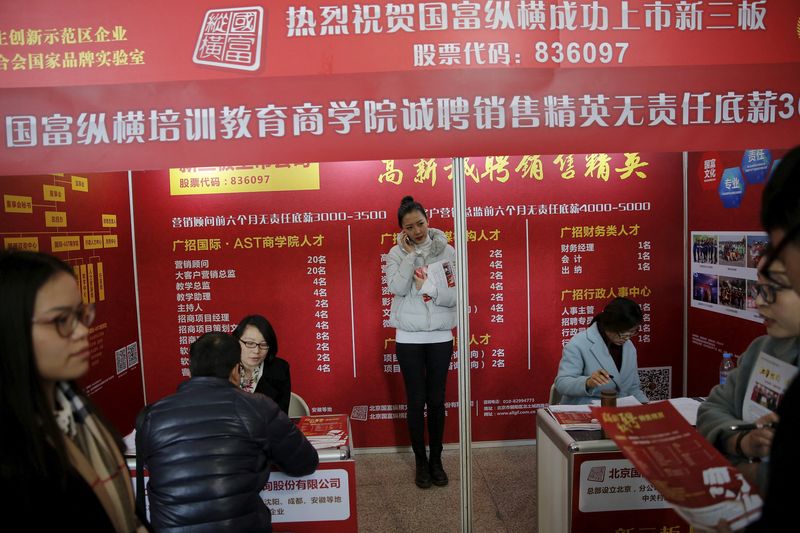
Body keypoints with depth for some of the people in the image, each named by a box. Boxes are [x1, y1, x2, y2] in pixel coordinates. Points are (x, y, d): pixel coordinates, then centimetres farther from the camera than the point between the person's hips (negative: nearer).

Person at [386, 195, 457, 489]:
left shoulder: (446, 251, -1)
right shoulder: (396, 253, -1)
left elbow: (455, 296, -6)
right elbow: (397, 288, -17)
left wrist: (426, 286, -18)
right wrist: (410, 253, -15)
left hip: (440, 337, 1)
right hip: (409, 338, 0)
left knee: (437, 400, 9)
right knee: (416, 401, 6)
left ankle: (436, 460, 26)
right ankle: (421, 462, 23)